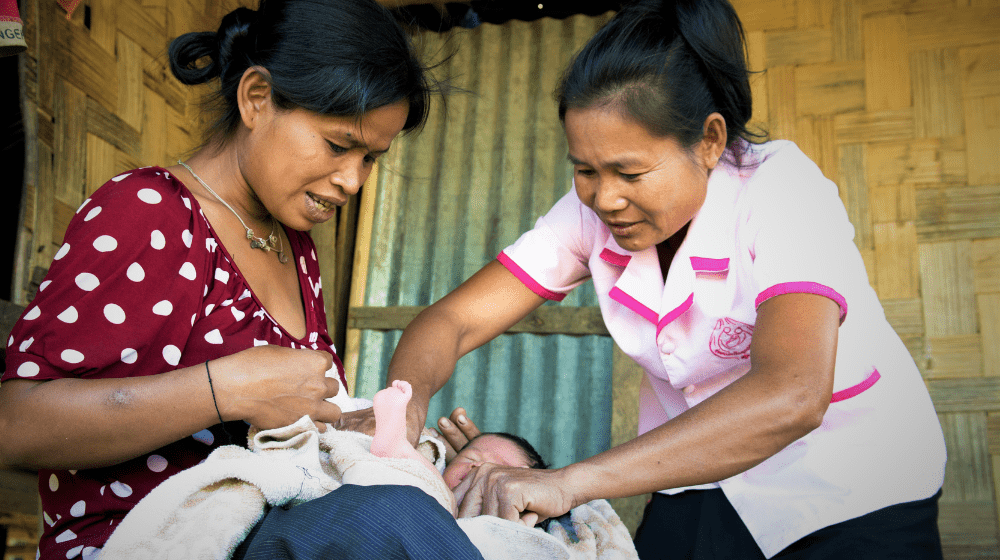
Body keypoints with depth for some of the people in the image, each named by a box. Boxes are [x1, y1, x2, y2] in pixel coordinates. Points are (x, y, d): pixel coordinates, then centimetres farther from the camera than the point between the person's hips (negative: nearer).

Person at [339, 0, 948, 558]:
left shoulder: (782, 189, -27)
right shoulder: (592, 211, -13)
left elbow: (790, 398, -42)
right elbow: (453, 319, -12)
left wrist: (569, 481, -47)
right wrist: (404, 402, -35)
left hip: (855, 489, -3)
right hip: (703, 475, 4)